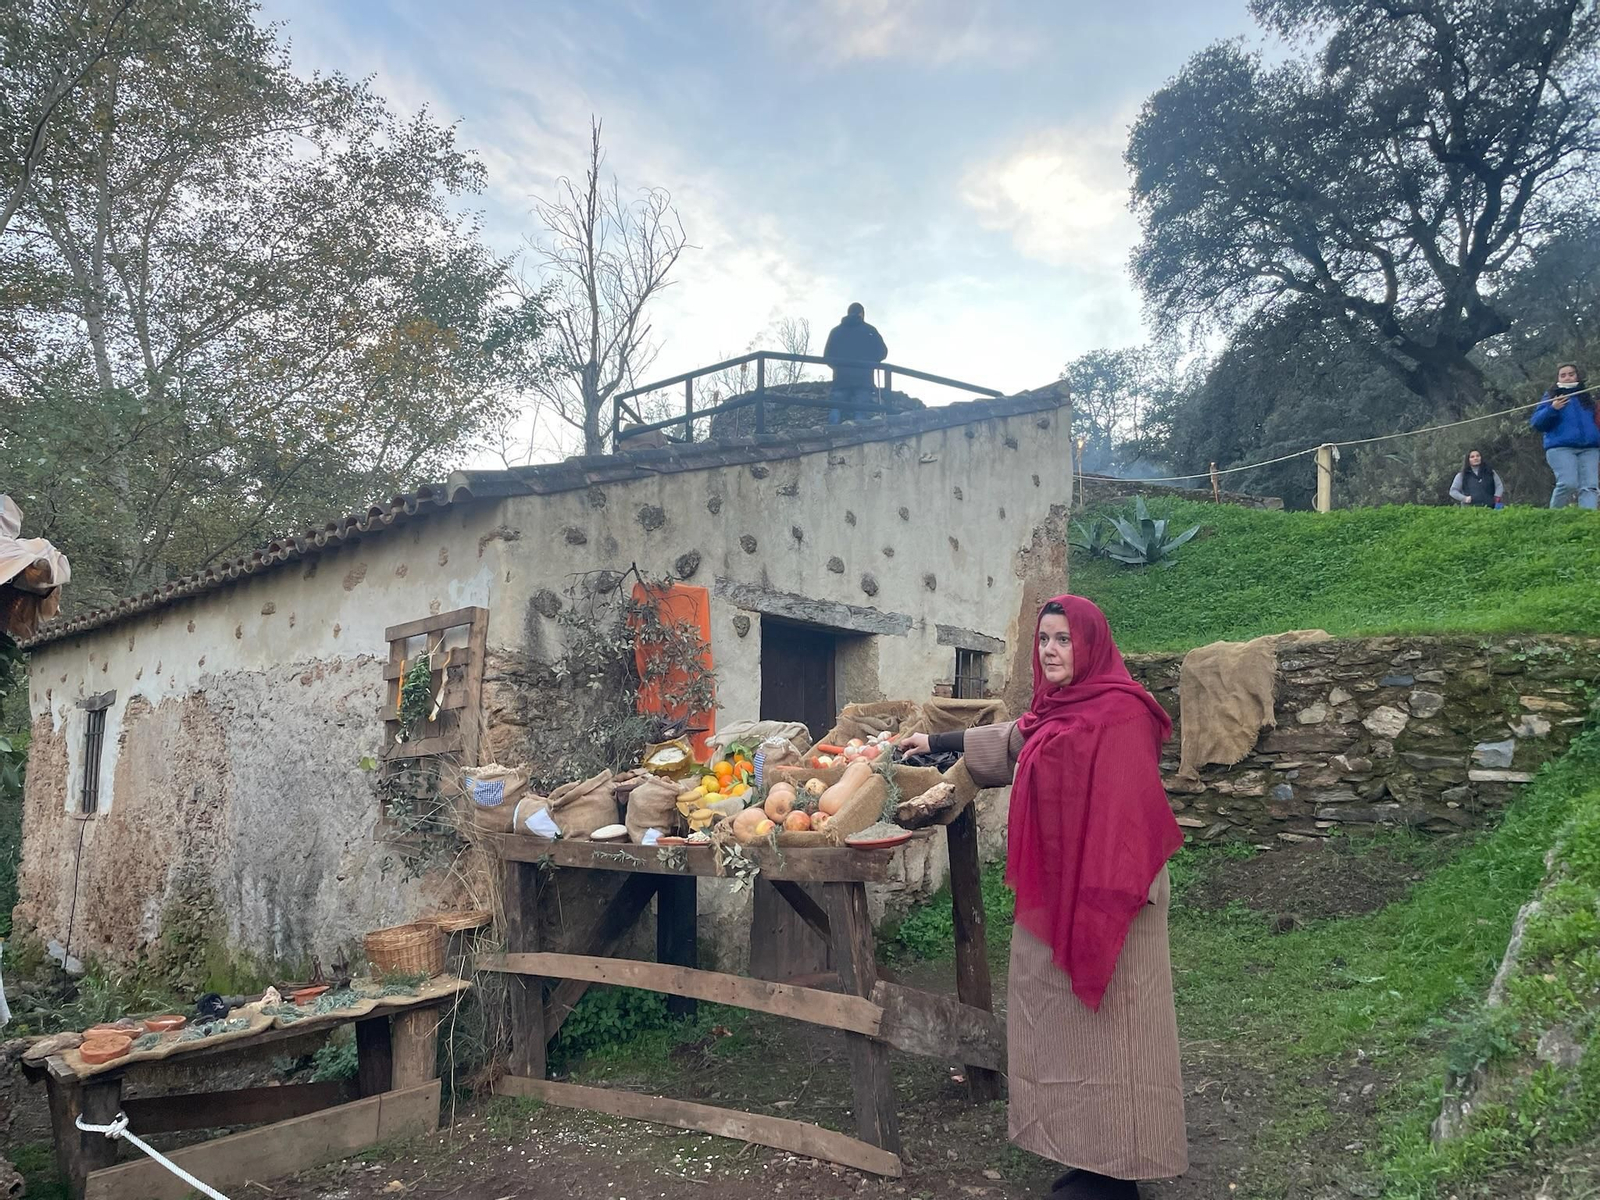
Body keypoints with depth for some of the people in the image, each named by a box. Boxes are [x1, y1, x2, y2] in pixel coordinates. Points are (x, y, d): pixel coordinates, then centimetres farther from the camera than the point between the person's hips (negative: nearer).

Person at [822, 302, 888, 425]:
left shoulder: (835, 331, 15)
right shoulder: (869, 331, 10)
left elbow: (827, 356, 13)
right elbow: (882, 352, 7)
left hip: (840, 379, 2)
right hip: (863, 380, -1)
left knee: (835, 416, -3)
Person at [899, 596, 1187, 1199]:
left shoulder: (1120, 713, -15)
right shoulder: (1054, 712, 11)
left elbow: (1128, 811, -20)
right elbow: (1007, 742, 29)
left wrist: (1109, 896, -23)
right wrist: (935, 743, 38)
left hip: (1103, 894, -9)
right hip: (1054, 894, 9)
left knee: (1102, 1018, 0)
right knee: (1065, 1015, 13)